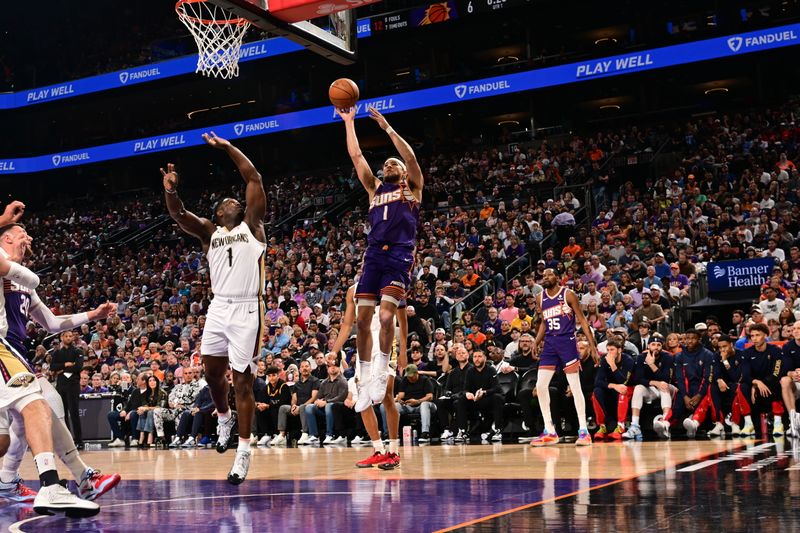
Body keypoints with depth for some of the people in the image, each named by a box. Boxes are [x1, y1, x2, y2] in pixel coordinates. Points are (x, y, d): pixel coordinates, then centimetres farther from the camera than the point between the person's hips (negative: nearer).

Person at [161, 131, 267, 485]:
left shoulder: (252, 225, 8)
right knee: (212, 372, 10)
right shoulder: (209, 233, 15)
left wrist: (227, 147, 2)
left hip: (247, 310, -4)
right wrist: (170, 189, -19)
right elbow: (178, 215, 0)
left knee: (242, 380, -4)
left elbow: (254, 179, 2)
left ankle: (244, 452, 0)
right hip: (219, 308, 4)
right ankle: (224, 419, 40)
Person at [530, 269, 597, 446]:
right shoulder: (541, 298, 11)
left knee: (575, 387, -5)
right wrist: (536, 342, 8)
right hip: (549, 343, 5)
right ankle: (549, 432, 6)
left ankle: (583, 431, 1)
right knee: (540, 386, -2)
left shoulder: (568, 294, -3)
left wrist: (592, 344, -9)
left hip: (567, 341, -5)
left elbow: (582, 320, -2)